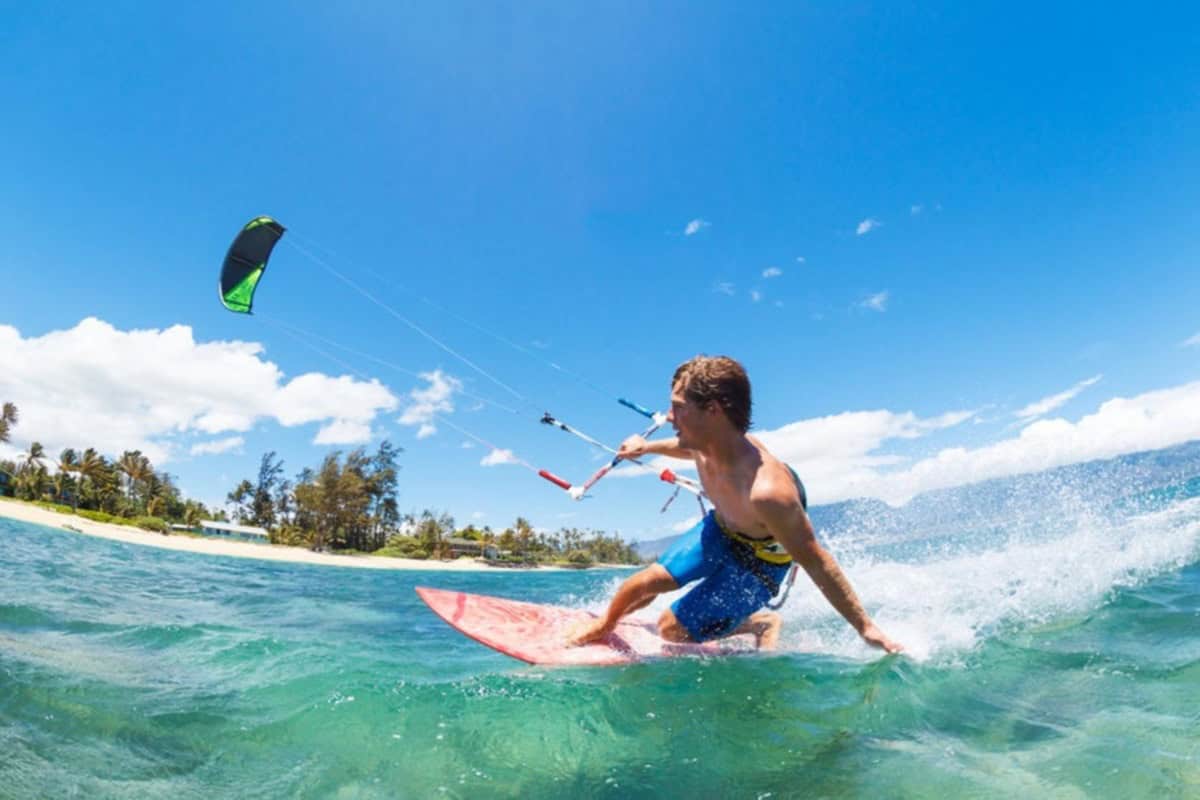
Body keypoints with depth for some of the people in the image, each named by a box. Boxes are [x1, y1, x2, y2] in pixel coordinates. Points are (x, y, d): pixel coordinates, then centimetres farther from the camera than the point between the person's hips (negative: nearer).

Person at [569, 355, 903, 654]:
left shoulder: (766, 491, -45)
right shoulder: (706, 443, -23)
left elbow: (815, 562, -31)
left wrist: (865, 627, -21)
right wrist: (649, 447, 12)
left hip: (759, 562, -5)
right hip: (719, 530, 6)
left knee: (673, 629, -2)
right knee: (649, 580, 2)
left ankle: (763, 622, 18)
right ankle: (605, 623, 32)